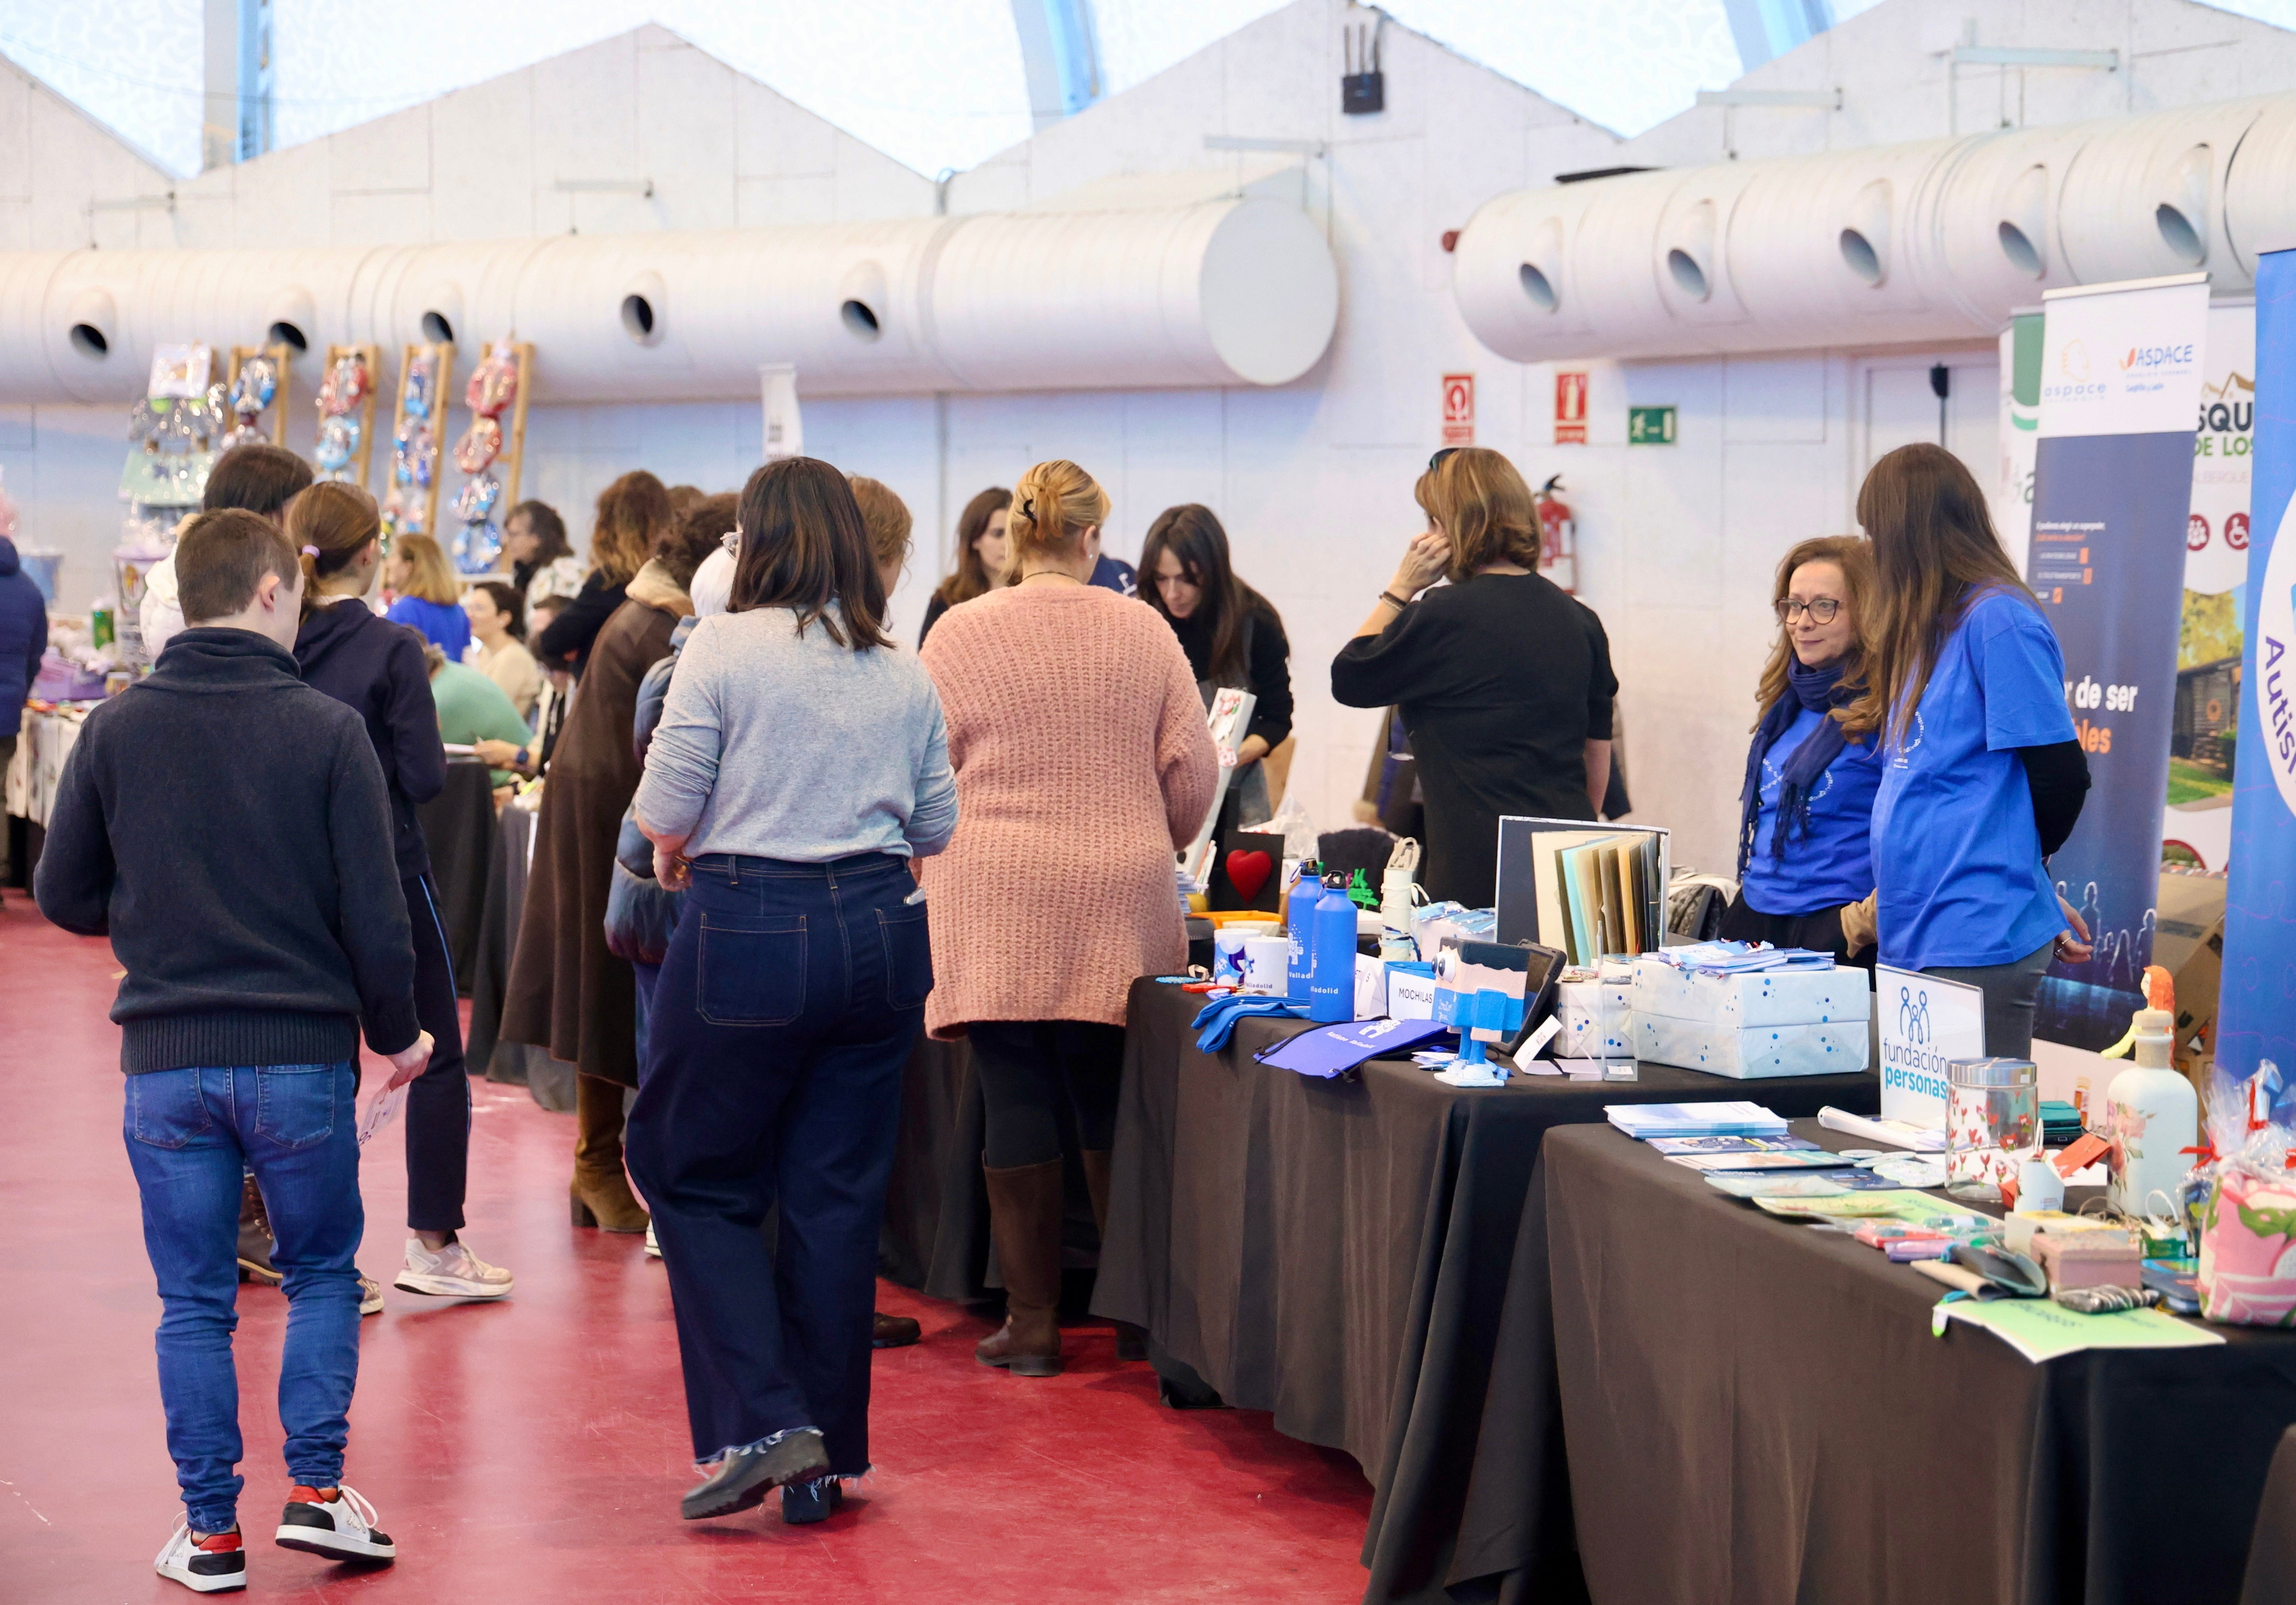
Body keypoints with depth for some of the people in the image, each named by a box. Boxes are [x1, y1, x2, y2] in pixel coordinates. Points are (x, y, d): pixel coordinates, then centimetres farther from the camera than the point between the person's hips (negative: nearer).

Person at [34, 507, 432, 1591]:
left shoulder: (115, 729, 0)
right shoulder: (327, 731, -8)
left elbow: (63, 894, 6)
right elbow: (372, 911, -6)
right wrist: (396, 1032, 9)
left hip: (166, 1063, 2)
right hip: (303, 1055, -2)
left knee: (194, 1305, 9)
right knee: (323, 1276, 16)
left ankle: (211, 1532, 10)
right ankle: (315, 1490, 8)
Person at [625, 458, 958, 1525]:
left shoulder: (726, 649, -8)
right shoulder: (904, 674, 7)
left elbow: (666, 807, -9)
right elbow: (936, 825, 11)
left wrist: (676, 848, 12)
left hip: (750, 931, -5)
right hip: (879, 936, 5)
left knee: (697, 1176, 9)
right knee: (839, 1196, 10)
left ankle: (763, 1424, -3)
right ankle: (822, 1462, 15)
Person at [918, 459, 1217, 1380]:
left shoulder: (960, 635, -2)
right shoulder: (1144, 634, 3)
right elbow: (1192, 769, 6)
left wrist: (947, 855, 21)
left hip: (994, 905, -1)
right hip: (1118, 914, 1)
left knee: (1017, 1109, 2)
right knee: (1111, 1110, 8)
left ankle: (1032, 1322, 7)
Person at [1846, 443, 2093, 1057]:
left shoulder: (1998, 619, -11)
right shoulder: (1930, 628, 18)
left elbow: (2061, 776, -11)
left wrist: (2013, 864, 5)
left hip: (1978, 939, -9)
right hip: (1915, 936, 9)